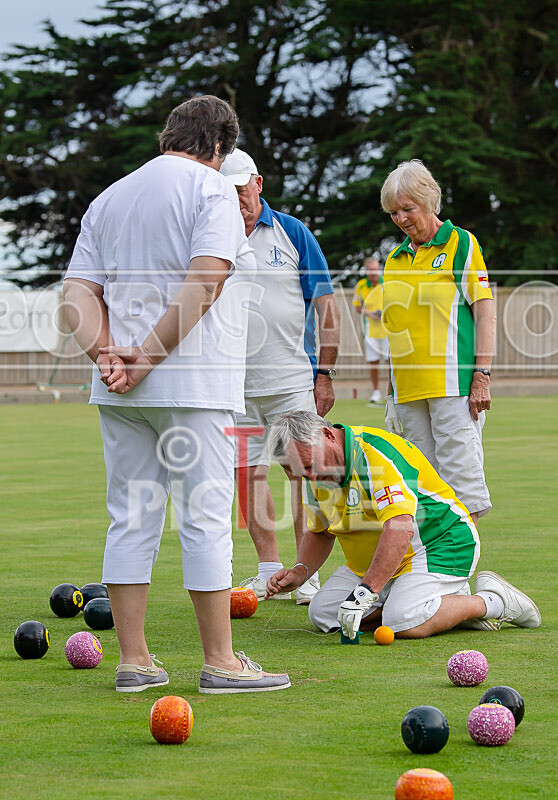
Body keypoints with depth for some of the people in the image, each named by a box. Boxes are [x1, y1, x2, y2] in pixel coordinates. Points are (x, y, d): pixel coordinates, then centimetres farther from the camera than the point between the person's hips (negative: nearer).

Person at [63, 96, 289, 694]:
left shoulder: (108, 199, 17)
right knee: (205, 517, -2)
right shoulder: (209, 187, -3)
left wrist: (106, 352, -5)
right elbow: (204, 282, -17)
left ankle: (133, 661, 10)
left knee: (130, 519, 8)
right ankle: (219, 662, 0)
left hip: (119, 392, 6)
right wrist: (150, 355, -14)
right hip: (192, 382, -6)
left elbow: (78, 292, 8)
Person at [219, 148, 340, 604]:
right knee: (248, 472, 4)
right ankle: (269, 568, 14)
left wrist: (324, 373, -4)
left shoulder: (293, 233, 1)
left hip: (292, 379, -3)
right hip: (235, 383, 3)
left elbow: (327, 308, 1)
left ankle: (308, 573, 2)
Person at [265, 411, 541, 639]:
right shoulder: (318, 475, 2)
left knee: (404, 624, -32)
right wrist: (299, 572, -3)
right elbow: (319, 532, 18)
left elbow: (400, 527, -37)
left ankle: (492, 601, -6)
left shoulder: (374, 452, -26)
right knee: (323, 613, -3)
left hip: (439, 544, -10)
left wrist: (365, 592, -41)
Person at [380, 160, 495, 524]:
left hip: (453, 385, -5)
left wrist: (482, 376, -11)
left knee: (460, 471, -9)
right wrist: (391, 387, 17)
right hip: (409, 390, 6)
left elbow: (485, 313, -3)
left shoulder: (462, 244, 2)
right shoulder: (394, 260, 17)